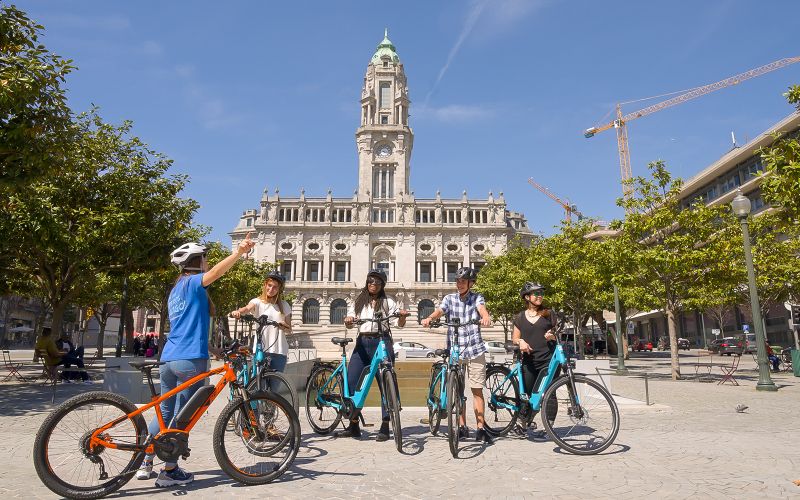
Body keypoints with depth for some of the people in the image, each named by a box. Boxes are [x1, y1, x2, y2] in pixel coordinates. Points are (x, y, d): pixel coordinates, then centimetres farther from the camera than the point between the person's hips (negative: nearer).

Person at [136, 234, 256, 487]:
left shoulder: (175, 289, 21)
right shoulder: (192, 282, -5)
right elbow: (215, 272, -28)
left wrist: (212, 349, 30)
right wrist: (239, 252, -41)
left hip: (169, 358, 9)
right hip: (190, 359, -9)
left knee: (165, 412, 19)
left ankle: (145, 464, 26)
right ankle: (169, 471, 10)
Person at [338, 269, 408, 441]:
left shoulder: (387, 303, 7)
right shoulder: (359, 302, 16)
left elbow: (399, 323, -1)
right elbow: (349, 322, 9)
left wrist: (403, 316, -23)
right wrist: (348, 320, -15)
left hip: (381, 343, -3)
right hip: (362, 343, 3)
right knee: (351, 380, -4)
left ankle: (385, 427, 5)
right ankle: (353, 426, 8)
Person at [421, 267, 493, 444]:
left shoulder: (477, 298, 4)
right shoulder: (450, 299, 6)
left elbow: (482, 308, -17)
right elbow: (439, 311, -12)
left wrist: (485, 317, -41)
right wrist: (429, 318, -34)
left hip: (475, 350, -1)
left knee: (477, 389, 1)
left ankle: (480, 428, 8)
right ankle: (462, 427, 19)